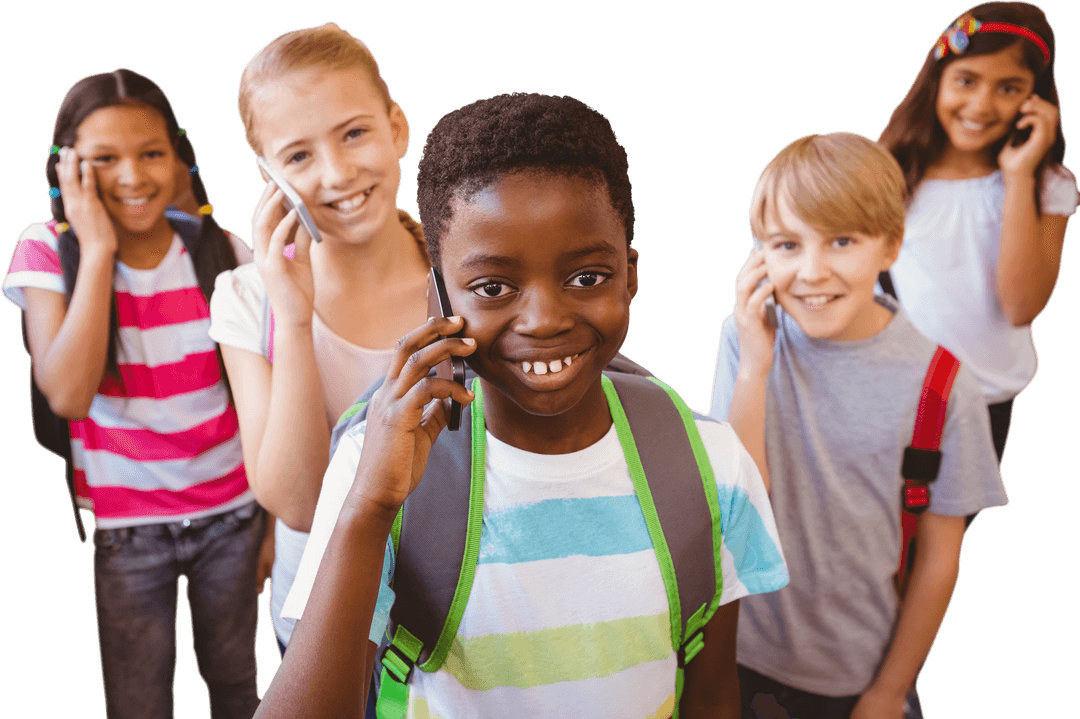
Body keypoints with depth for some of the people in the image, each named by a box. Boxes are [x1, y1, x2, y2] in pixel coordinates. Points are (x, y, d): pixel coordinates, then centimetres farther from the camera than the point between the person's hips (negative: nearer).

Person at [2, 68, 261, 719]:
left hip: (232, 512, 2)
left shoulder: (219, 251, -5)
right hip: (125, 529, -1)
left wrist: (274, 517, 2)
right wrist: (98, 249, -24)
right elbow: (67, 396, -24)